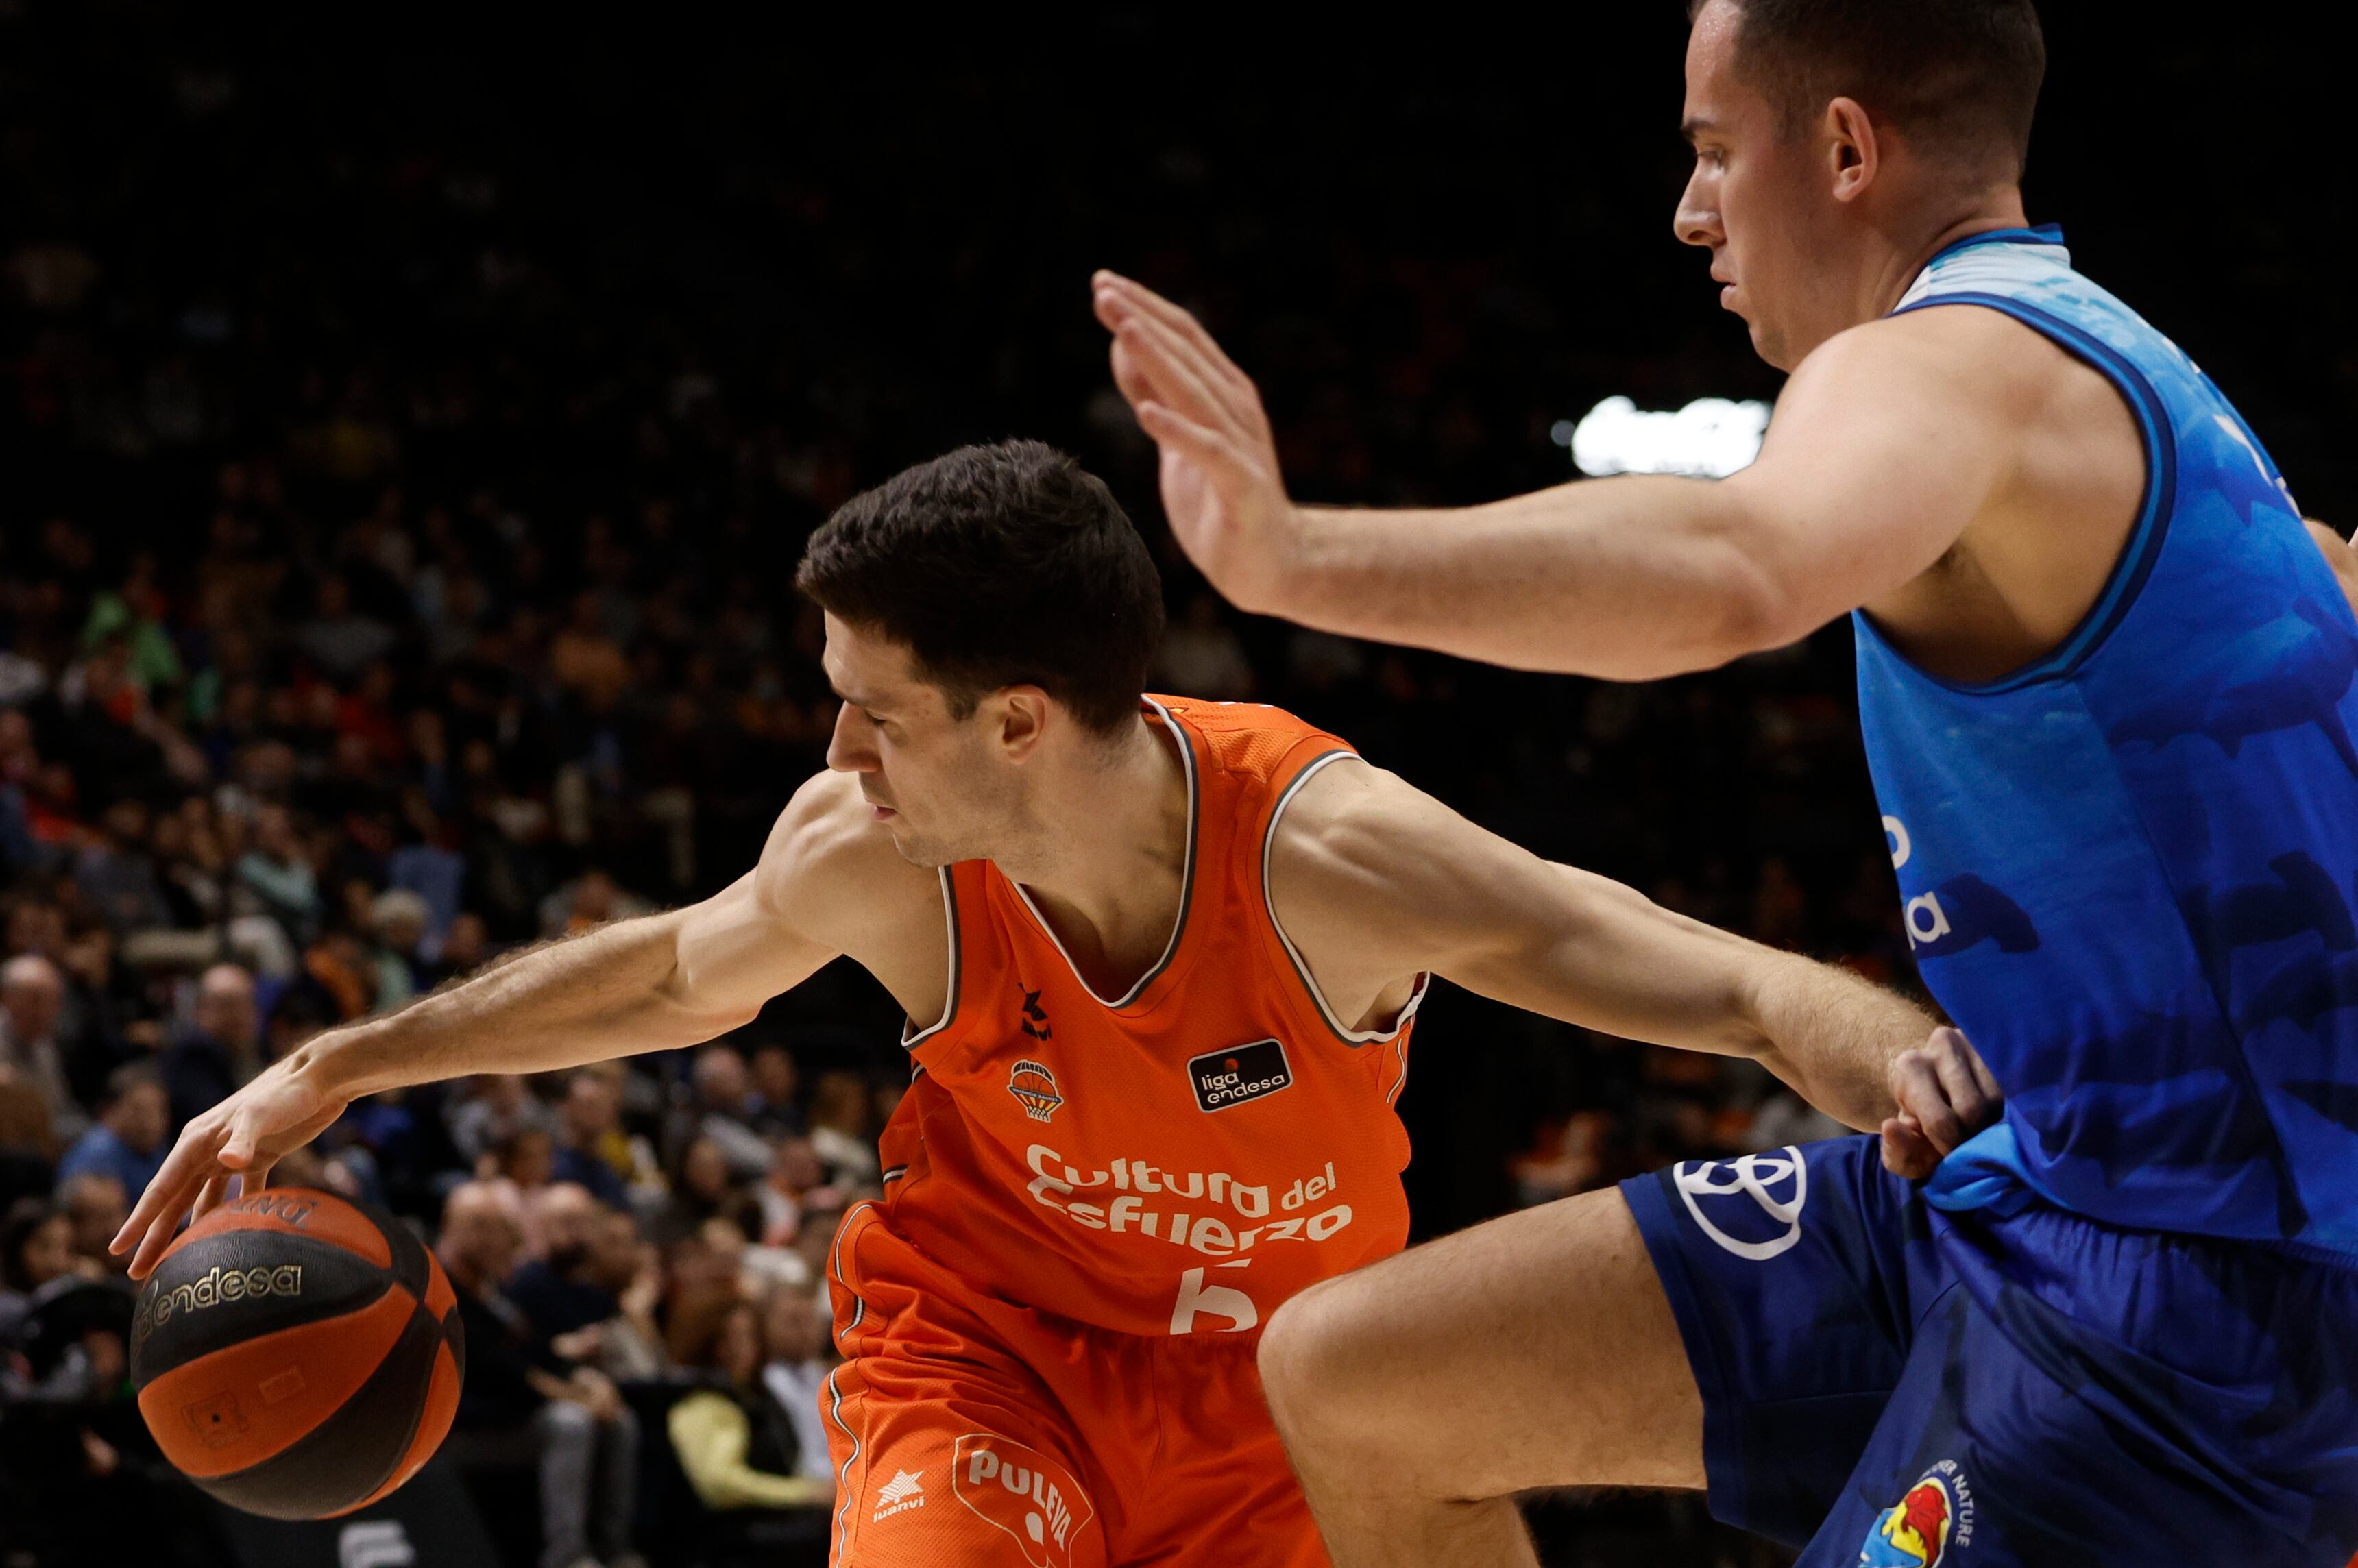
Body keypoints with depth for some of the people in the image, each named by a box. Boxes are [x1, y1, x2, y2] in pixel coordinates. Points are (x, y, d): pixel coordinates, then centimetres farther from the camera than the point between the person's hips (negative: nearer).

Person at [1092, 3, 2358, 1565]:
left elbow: (1729, 576, -41)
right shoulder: (2121, 371, 15)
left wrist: (1294, 557, -50)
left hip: (2193, 1283, -10)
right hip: (2020, 1197, 10)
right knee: (1355, 1381, 6)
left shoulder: (1939, 367, -16)